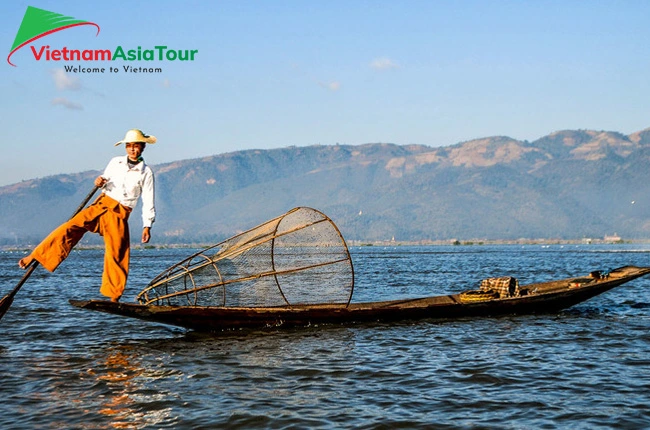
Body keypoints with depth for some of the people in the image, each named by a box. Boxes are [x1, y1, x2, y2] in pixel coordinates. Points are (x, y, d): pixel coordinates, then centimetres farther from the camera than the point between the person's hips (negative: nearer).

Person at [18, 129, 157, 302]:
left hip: (119, 215, -2)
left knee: (117, 254, -4)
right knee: (70, 228, -16)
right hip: (101, 205, 2)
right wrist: (100, 181, -1)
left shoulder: (146, 173, 1)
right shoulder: (115, 162, 9)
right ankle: (35, 256, -17)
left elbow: (148, 202, 1)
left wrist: (147, 226, -4)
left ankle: (114, 297, 6)